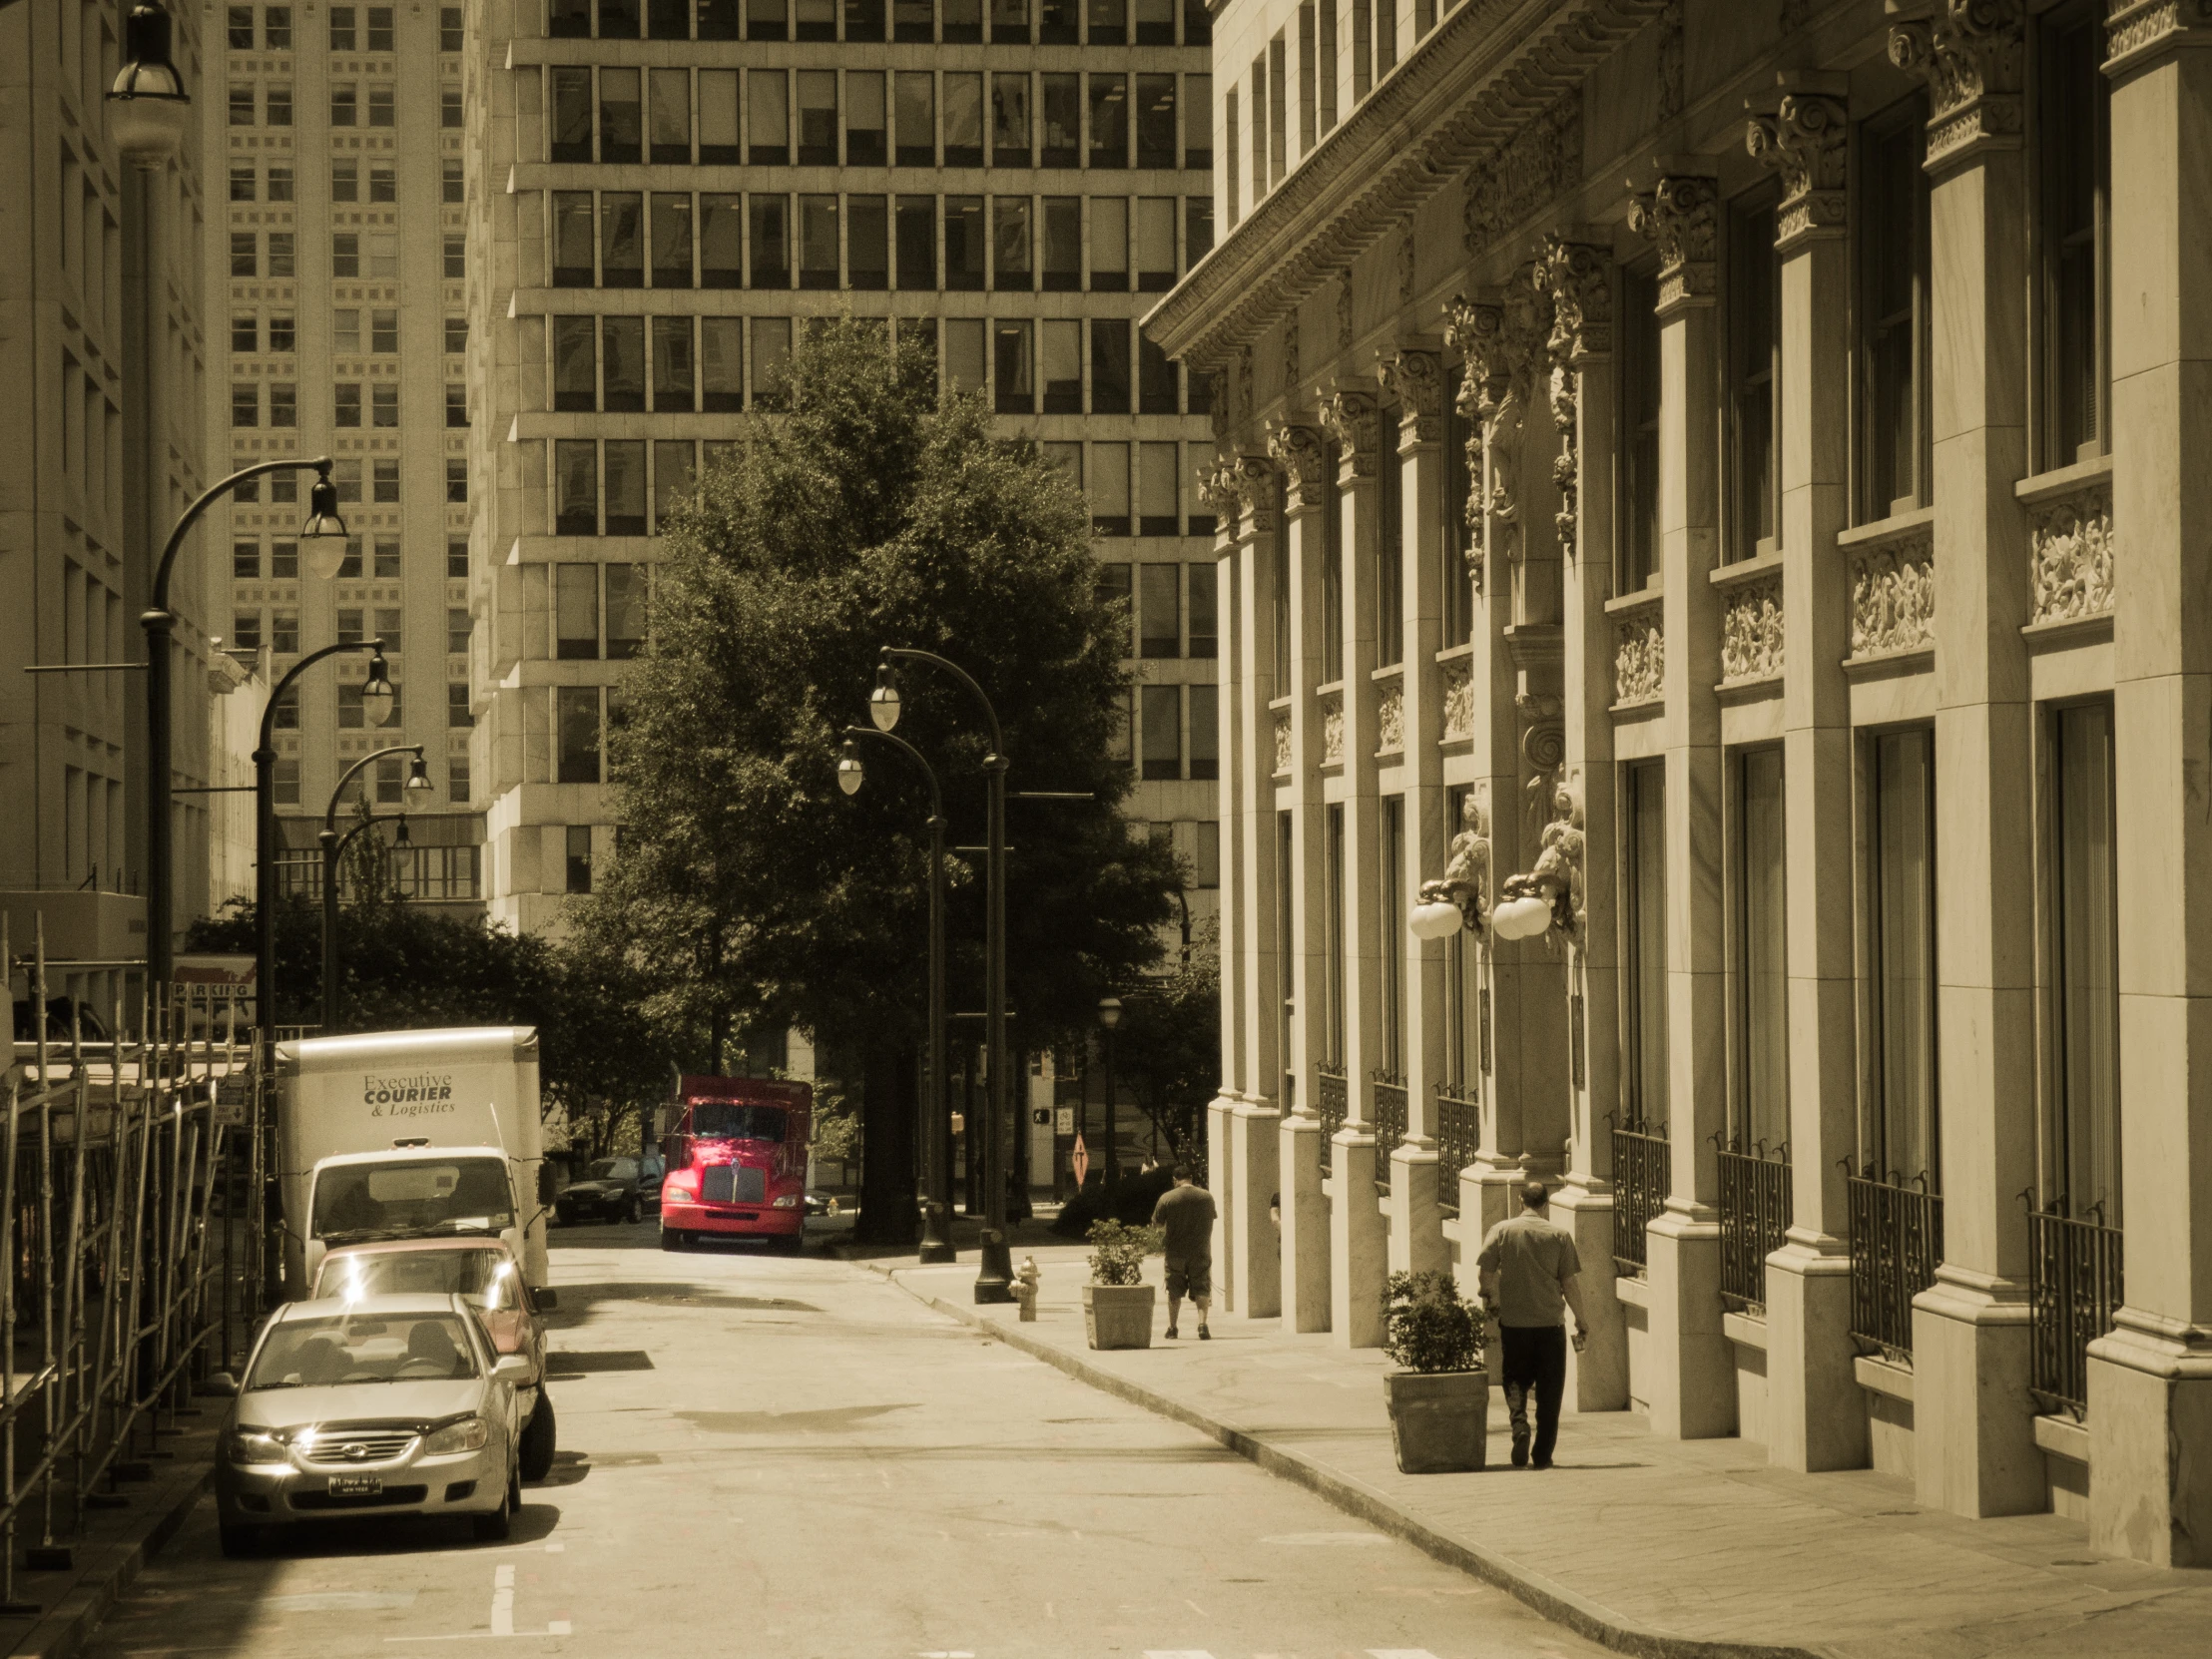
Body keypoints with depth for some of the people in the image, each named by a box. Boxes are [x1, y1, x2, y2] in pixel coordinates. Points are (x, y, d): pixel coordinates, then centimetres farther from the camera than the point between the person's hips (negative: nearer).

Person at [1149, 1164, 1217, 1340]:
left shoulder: (1167, 1198, -8)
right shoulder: (1206, 1197, -1)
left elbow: (1157, 1224, -2)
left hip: (1176, 1251, -1)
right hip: (1201, 1251, 1)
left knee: (1174, 1291, 12)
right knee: (1201, 1290, 3)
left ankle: (1172, 1327, 19)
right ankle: (1202, 1323, -15)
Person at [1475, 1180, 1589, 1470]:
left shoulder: (1501, 1231, -2)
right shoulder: (1560, 1236, -3)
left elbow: (1486, 1273, -3)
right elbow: (1569, 1283, -2)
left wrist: (1490, 1300, 16)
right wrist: (1580, 1319, 10)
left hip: (1513, 1322, 0)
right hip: (1550, 1324, 0)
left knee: (1515, 1380, 15)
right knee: (1549, 1391, 9)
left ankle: (1519, 1422, -13)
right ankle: (1543, 1455, 9)